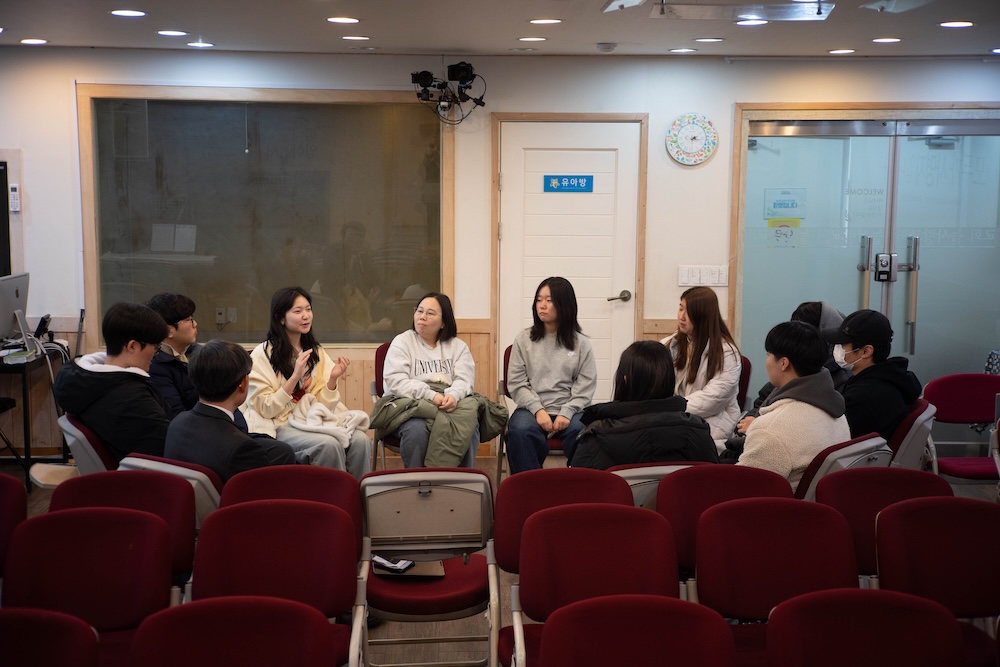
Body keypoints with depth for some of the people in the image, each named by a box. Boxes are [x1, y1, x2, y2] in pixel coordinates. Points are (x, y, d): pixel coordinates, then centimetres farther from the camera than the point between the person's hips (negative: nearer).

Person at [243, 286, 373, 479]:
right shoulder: (262, 355, -7)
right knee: (329, 445, -31)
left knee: (360, 440, -23)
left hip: (312, 420, 5)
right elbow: (266, 409, -11)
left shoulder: (316, 351, 9)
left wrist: (333, 379, -12)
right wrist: (295, 376, -20)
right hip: (279, 425, -5)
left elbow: (322, 404, 6)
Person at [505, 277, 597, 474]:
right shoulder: (523, 340, 10)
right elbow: (516, 383, 4)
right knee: (520, 432, -34)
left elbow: (585, 386, 4)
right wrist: (538, 410, -10)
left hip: (570, 409, 0)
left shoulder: (581, 343, 9)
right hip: (532, 407, 0)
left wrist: (566, 413, -12)